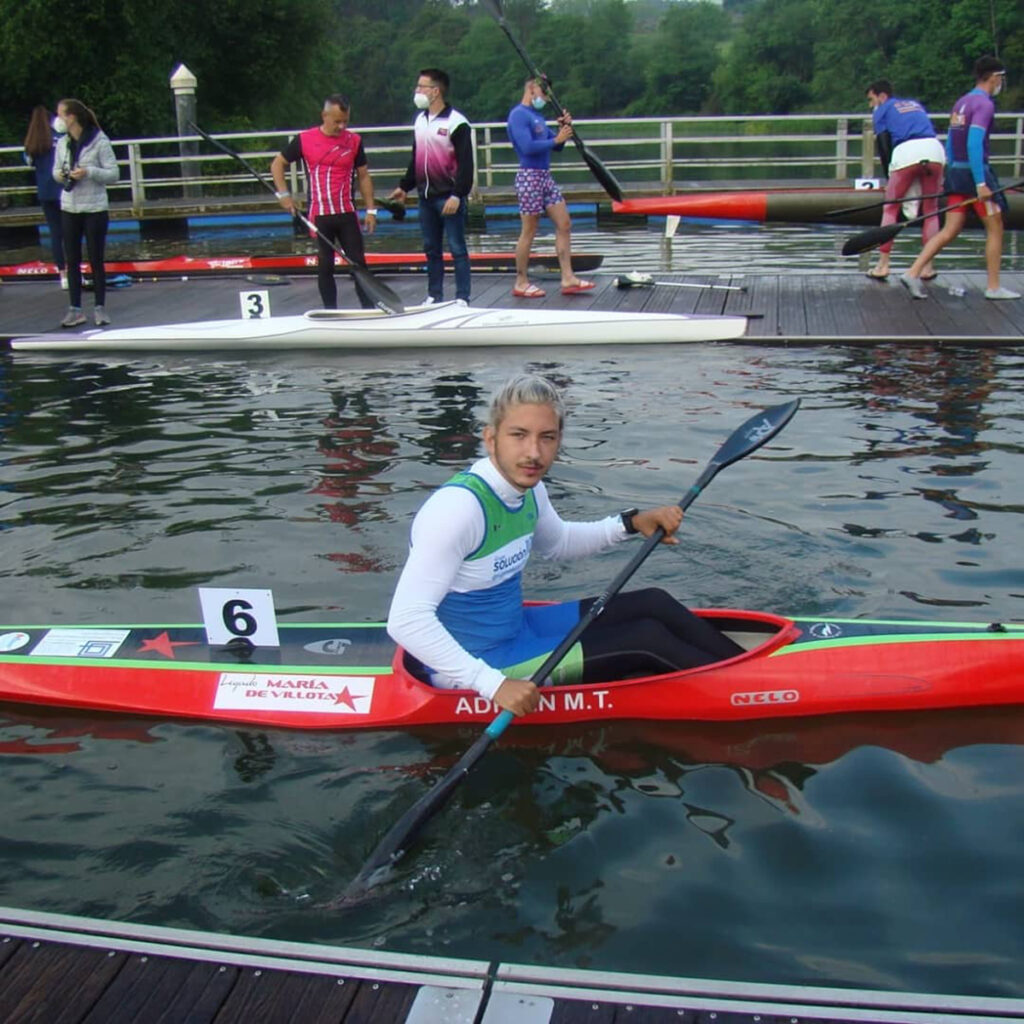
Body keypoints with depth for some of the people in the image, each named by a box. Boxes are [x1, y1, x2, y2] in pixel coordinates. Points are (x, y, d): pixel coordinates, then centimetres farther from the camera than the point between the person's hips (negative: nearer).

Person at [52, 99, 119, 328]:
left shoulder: (100, 142, -9)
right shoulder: (62, 143, 5)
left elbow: (114, 174, -8)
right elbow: (56, 170, 16)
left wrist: (89, 172, -22)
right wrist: (59, 175, -7)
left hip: (95, 209, -5)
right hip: (69, 208, 5)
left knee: (96, 260, 3)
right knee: (72, 260, 6)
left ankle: (100, 308, 14)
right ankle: (75, 309, 12)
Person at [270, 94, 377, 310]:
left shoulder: (354, 141, 3)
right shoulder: (304, 139, -2)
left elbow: (363, 175, 10)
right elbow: (277, 164, 8)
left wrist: (370, 210, 5)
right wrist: (283, 194, -4)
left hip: (347, 214, 1)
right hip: (318, 215, -1)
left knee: (359, 262, 1)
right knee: (325, 266, 5)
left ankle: (369, 309, 6)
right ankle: (331, 313, 12)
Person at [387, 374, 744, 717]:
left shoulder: (527, 488, -2)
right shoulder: (459, 506, -29)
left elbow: (556, 542, 21)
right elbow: (406, 621, -33)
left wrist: (631, 523, 6)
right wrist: (494, 685, -33)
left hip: (512, 626, 9)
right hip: (476, 665, -9)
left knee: (654, 604, 7)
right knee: (646, 640, -8)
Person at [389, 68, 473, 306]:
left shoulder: (456, 122, -11)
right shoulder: (420, 119, 13)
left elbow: (466, 163, -15)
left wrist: (458, 195, -21)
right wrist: (405, 186, 22)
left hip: (449, 197, -7)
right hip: (426, 197, 7)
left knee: (457, 249, -2)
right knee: (431, 249, 11)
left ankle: (462, 299, 2)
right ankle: (434, 296, 19)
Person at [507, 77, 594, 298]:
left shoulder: (537, 116, 17)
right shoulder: (518, 115, -10)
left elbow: (557, 147, 19)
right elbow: (528, 147, -23)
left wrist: (563, 129, 1)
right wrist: (556, 139, -14)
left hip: (545, 176, 9)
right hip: (529, 177, -9)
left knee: (564, 225, 5)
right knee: (529, 232, -3)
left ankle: (567, 279, 6)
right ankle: (521, 283, 7)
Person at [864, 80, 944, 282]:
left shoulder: (881, 111, 19)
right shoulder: (915, 104, 33)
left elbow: (884, 144, 9)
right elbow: (931, 131, 25)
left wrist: (889, 177, 13)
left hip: (906, 152, -4)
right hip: (935, 150, 4)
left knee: (890, 209, 8)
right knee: (930, 210, 12)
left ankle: (883, 265, 5)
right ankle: (927, 267, 9)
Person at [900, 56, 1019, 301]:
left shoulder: (960, 103, 13)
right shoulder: (984, 104, -13)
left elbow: (950, 142, 17)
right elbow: (974, 144, -22)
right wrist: (980, 183, -24)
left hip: (955, 170, 8)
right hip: (975, 171, -8)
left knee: (950, 231, 7)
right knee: (995, 228, 4)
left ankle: (913, 273, -5)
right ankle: (993, 287, 9)